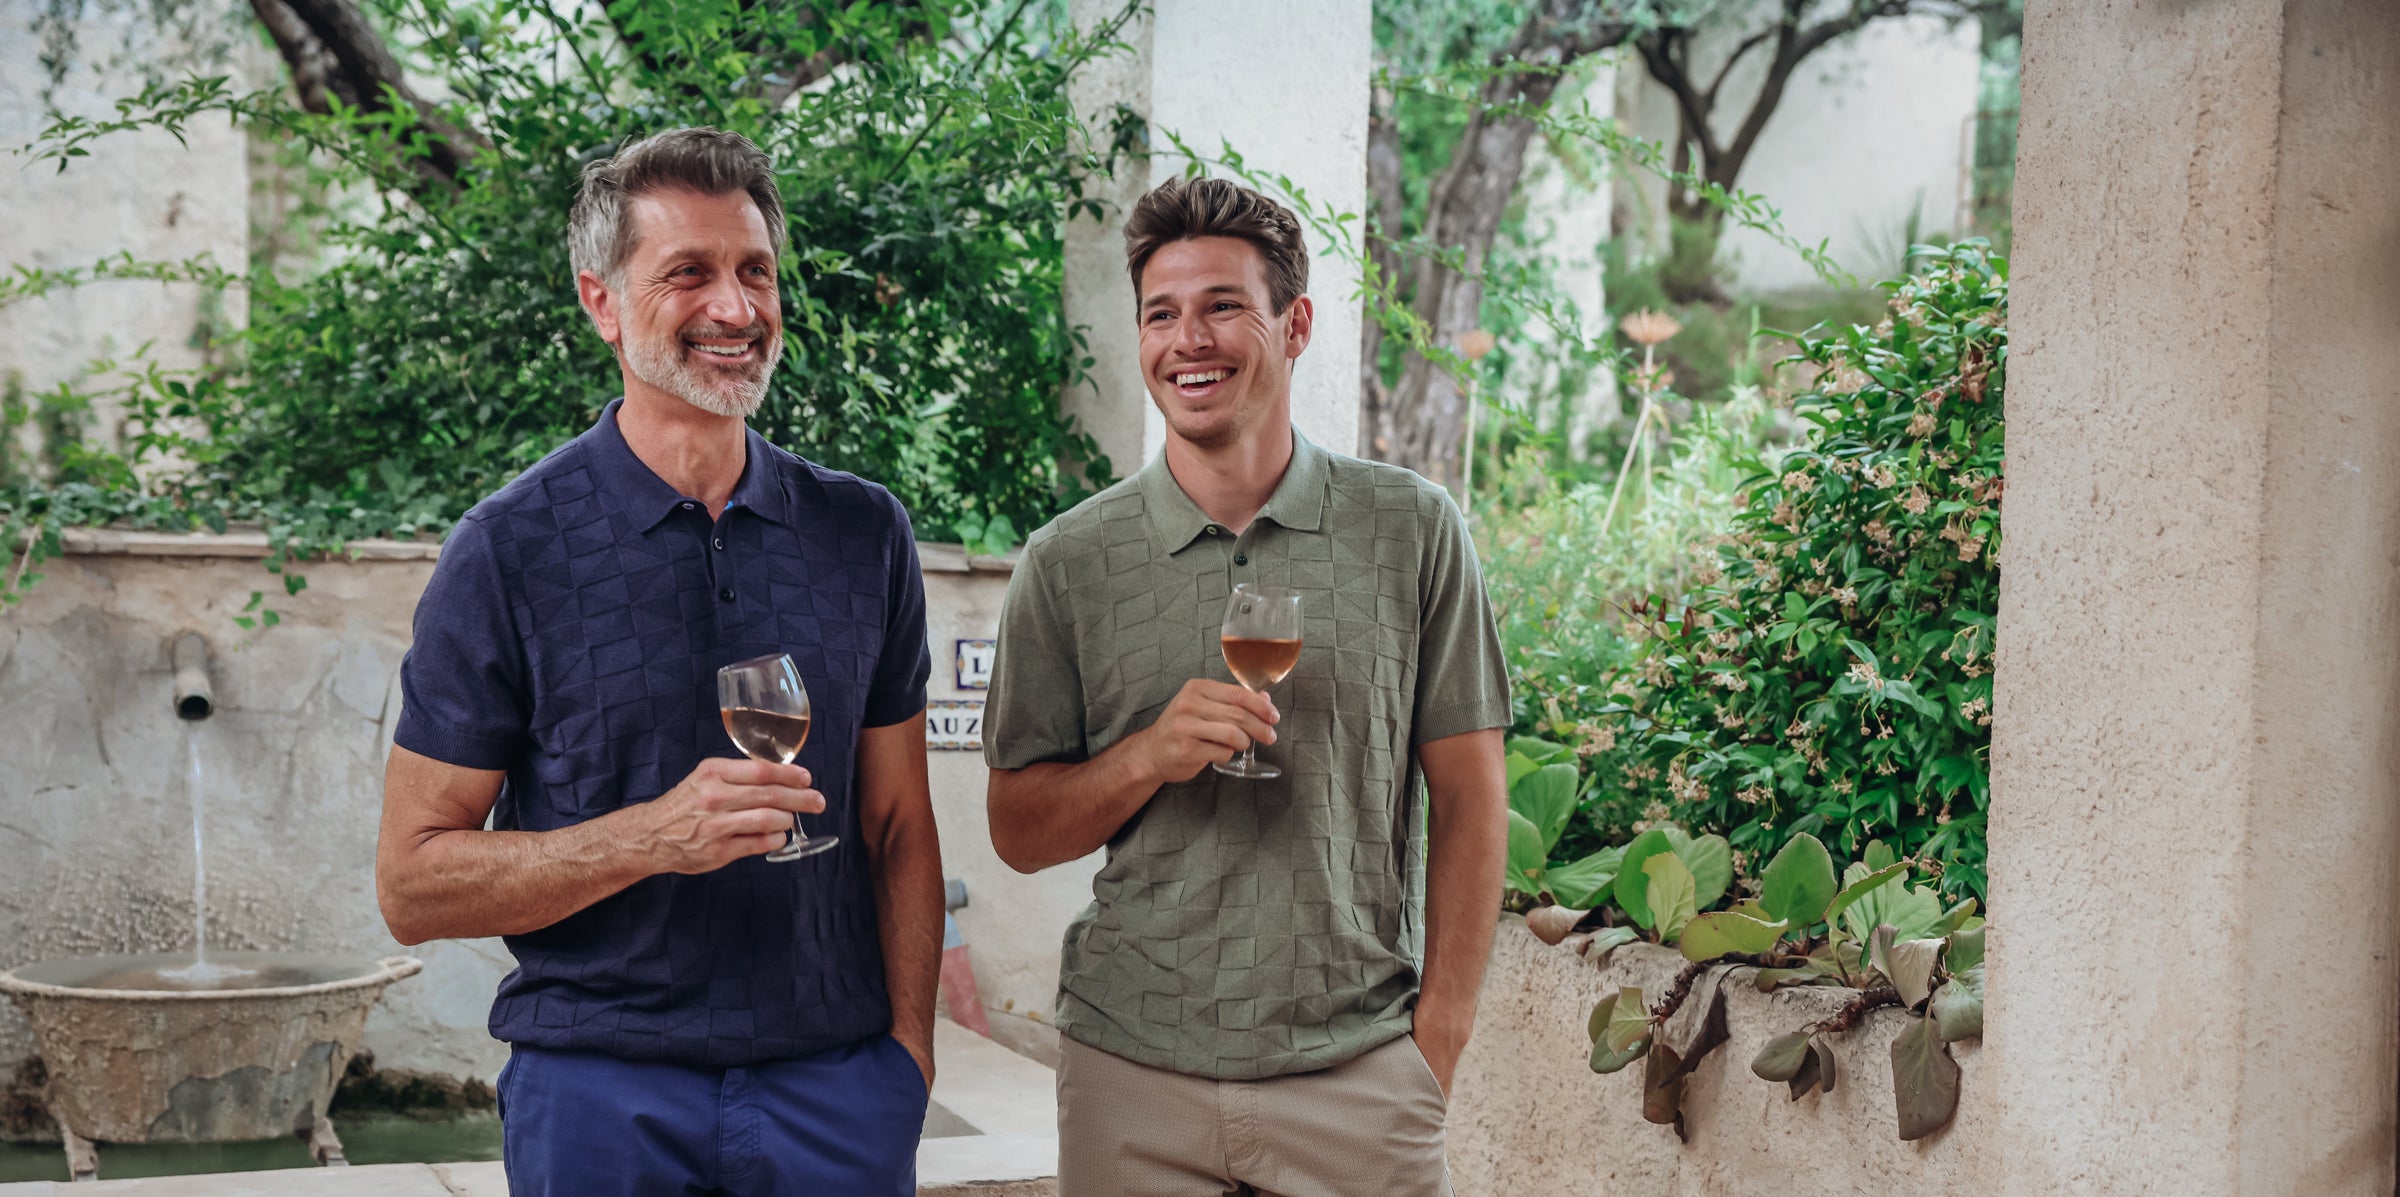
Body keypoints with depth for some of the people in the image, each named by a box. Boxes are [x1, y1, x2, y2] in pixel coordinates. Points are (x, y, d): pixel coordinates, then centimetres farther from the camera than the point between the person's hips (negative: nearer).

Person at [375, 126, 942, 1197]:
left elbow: (898, 831, 8)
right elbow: (413, 884, -7)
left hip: (837, 1087, 2)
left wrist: (907, 1053, -2)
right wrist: (653, 836, -19)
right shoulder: (508, 550, -6)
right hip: (601, 1095, -2)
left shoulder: (864, 533, 4)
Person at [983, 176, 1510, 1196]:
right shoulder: (1068, 561, 2)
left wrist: (1438, 1034, -3)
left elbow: (1470, 798, 3)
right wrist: (1153, 753, -14)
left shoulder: (1410, 529, 1)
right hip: (1131, 1073, 1)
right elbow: (1019, 831, 4)